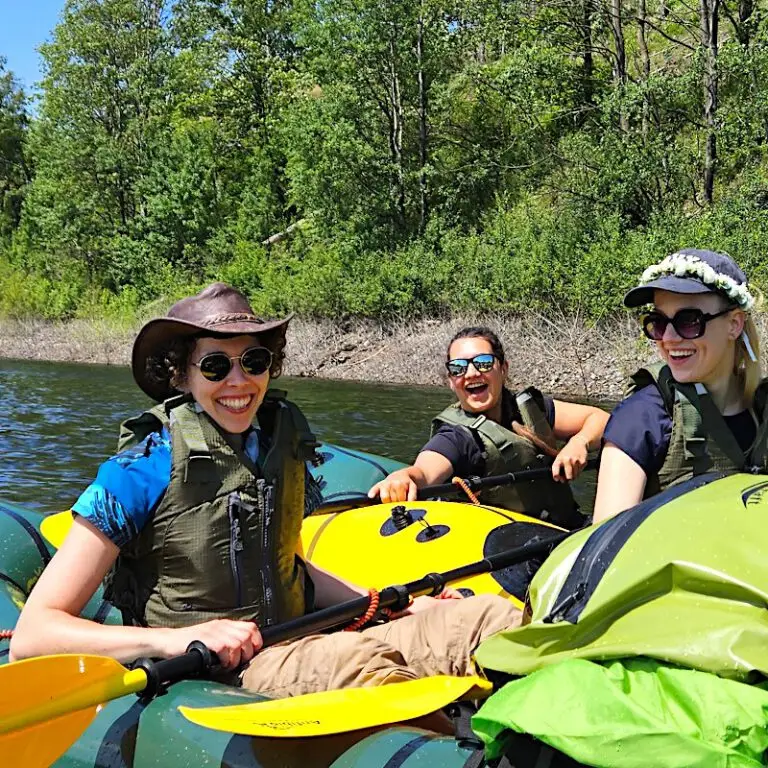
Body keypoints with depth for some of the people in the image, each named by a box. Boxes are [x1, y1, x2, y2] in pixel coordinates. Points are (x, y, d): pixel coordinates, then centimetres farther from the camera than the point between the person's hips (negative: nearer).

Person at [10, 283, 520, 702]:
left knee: (487, 616, -16)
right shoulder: (143, 472, -9)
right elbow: (32, 635, -12)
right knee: (357, 658, -37)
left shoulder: (282, 439, 9)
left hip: (297, 649, 6)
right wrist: (179, 638, -25)